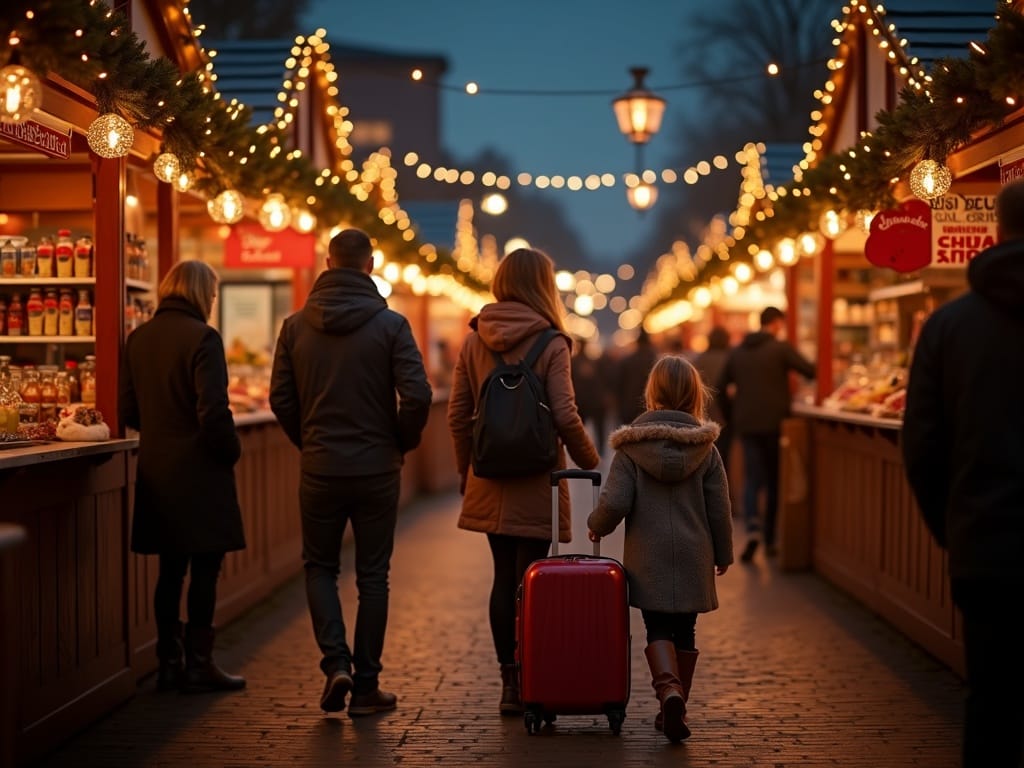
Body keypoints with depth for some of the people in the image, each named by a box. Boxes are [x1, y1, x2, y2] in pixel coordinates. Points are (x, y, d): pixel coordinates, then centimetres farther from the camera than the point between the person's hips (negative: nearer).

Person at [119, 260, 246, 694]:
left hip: (157, 470, 6)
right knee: (204, 571, 3)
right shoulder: (202, 338, -14)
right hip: (199, 470, -6)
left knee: (170, 571, 13)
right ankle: (199, 664, 6)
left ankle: (169, 663, 18)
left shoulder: (138, 338, 6)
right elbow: (213, 411, -19)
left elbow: (127, 409, 8)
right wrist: (231, 450, -4)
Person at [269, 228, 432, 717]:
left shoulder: (296, 325, 0)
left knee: (320, 566, 16)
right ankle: (365, 686, 11)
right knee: (372, 576, 8)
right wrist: (401, 444, 4)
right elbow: (417, 396, -13)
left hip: (319, 469, 1)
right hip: (377, 470, -1)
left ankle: (335, 662, -2)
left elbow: (280, 399, 0)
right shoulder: (390, 324, -7)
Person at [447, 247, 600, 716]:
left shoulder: (474, 341, 3)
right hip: (535, 484, -4)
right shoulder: (550, 345, -9)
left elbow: (457, 416, 5)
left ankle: (510, 680, 17)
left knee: (504, 577, 12)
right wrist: (591, 463, 2)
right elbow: (565, 417, -14)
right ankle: (521, 685, 1)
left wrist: (466, 469, 16)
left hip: (489, 483, 4)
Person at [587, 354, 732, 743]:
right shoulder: (705, 446, -2)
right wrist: (723, 553, 15)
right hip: (694, 555, 2)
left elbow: (615, 502, -12)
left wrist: (596, 526, 9)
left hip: (647, 556, -1)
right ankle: (676, 705, 21)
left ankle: (669, 690, -22)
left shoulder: (631, 445, -6)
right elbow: (719, 507, 2)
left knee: (658, 629, 3)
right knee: (684, 631, 13)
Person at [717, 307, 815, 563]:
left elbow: (721, 388, 11)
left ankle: (752, 528, -20)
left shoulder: (737, 351, 9)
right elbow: (811, 371, -12)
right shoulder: (781, 348, -6)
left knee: (752, 479, 4)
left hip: (746, 424, 3)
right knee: (775, 480, 9)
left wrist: (731, 418, 17)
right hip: (774, 423, -3)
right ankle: (770, 539, 13)